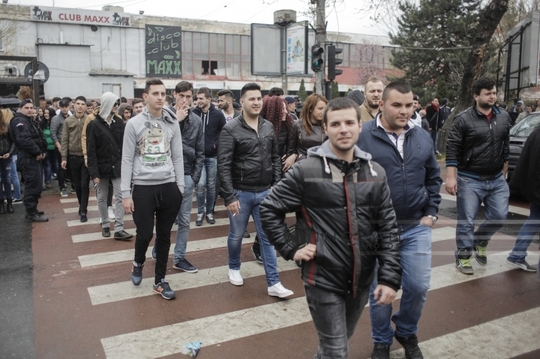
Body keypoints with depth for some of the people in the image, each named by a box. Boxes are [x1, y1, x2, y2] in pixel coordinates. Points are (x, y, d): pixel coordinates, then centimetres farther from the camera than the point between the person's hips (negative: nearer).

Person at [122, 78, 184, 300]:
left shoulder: (172, 123, 5)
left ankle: (160, 281, 22)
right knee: (145, 233, 1)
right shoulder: (134, 124, -2)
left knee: (164, 235, 9)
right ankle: (138, 263, 35)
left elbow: (177, 157, 8)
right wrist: (125, 193, -6)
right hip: (143, 187, -2)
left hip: (168, 187, 2)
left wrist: (180, 187, 4)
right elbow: (127, 160, -2)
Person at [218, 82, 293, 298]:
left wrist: (277, 185, 3)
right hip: (241, 193, -4)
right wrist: (229, 196, -17)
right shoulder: (231, 129, -10)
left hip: (265, 192, 4)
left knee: (268, 236, 6)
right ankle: (234, 268, 39)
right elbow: (223, 165, -13)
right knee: (236, 235, 13)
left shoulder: (268, 128, 6)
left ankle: (273, 283, 12)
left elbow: (275, 159, 12)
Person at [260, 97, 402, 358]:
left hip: (362, 279, 5)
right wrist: (291, 249, -9)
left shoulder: (375, 173, 1)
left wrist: (390, 278, -3)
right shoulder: (305, 171, -12)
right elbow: (269, 210, -3)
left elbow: (388, 228, 2)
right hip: (323, 279, -5)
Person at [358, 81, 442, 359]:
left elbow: (433, 178, 15)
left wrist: (431, 213, 7)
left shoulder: (422, 137, 5)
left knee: (418, 286, 8)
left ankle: (407, 333, 37)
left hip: (417, 227, 4)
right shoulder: (363, 137, -11)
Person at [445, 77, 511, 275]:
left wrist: (504, 170, 16)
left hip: (497, 179, 5)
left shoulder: (504, 117, 6)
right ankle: (463, 257, 17)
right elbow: (452, 149, -13)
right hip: (470, 180, -5)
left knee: (499, 216, 5)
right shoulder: (463, 119, -11)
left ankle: (480, 241, 32)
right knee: (466, 221, 1)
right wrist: (451, 177, -18)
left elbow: (505, 145, 15)